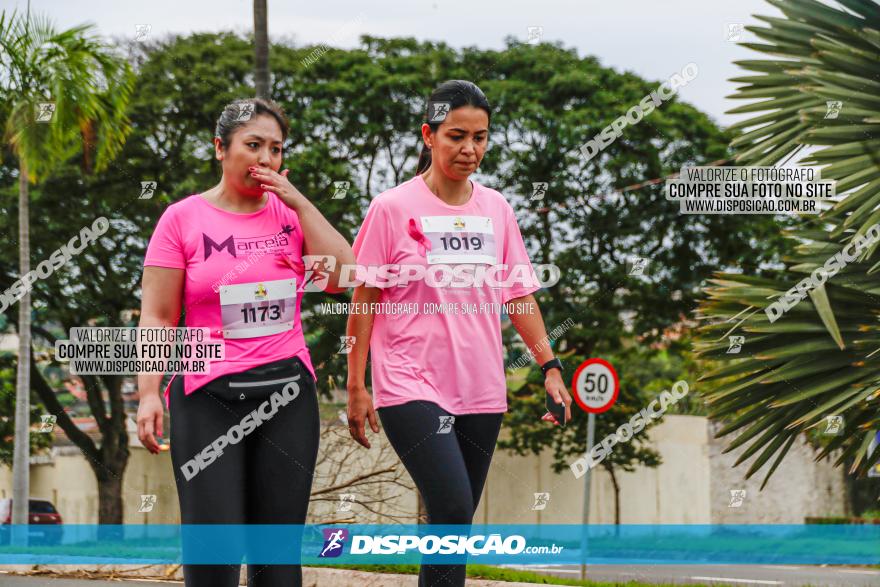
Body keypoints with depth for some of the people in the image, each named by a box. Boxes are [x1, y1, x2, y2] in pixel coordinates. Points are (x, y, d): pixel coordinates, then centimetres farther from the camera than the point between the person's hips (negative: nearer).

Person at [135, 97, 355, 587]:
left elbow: (341, 278, -6)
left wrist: (299, 202, -4)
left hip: (288, 392, 3)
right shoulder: (183, 219, 2)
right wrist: (149, 392, -12)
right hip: (208, 398, -3)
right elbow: (158, 317, -1)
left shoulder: (291, 213, 9)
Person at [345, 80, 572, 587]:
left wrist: (550, 365, 3)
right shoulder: (392, 209, -4)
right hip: (411, 388, -5)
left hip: (482, 393, 5)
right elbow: (364, 301, -1)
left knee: (453, 525, 8)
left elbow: (519, 293, 12)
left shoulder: (496, 208, 9)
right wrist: (356, 386, -3)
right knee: (454, 510, -20)